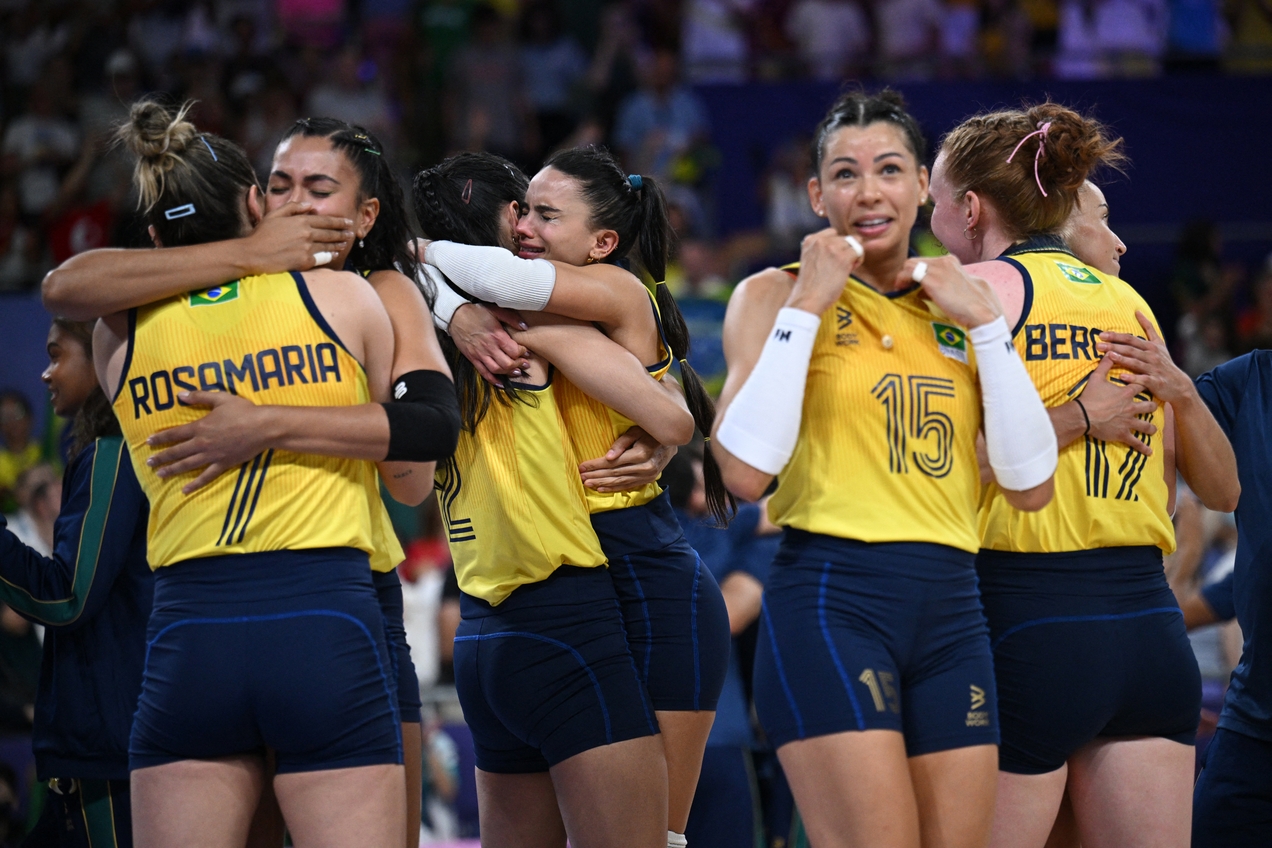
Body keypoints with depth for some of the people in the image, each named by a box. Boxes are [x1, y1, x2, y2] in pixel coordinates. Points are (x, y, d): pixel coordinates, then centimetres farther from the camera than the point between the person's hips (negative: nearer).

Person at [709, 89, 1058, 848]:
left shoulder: (957, 306, 16)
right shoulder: (776, 295, 3)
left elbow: (1032, 485, 7)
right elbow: (746, 470, -12)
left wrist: (985, 324, 1)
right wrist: (805, 306, -9)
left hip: (951, 612, 5)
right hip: (830, 598, -5)